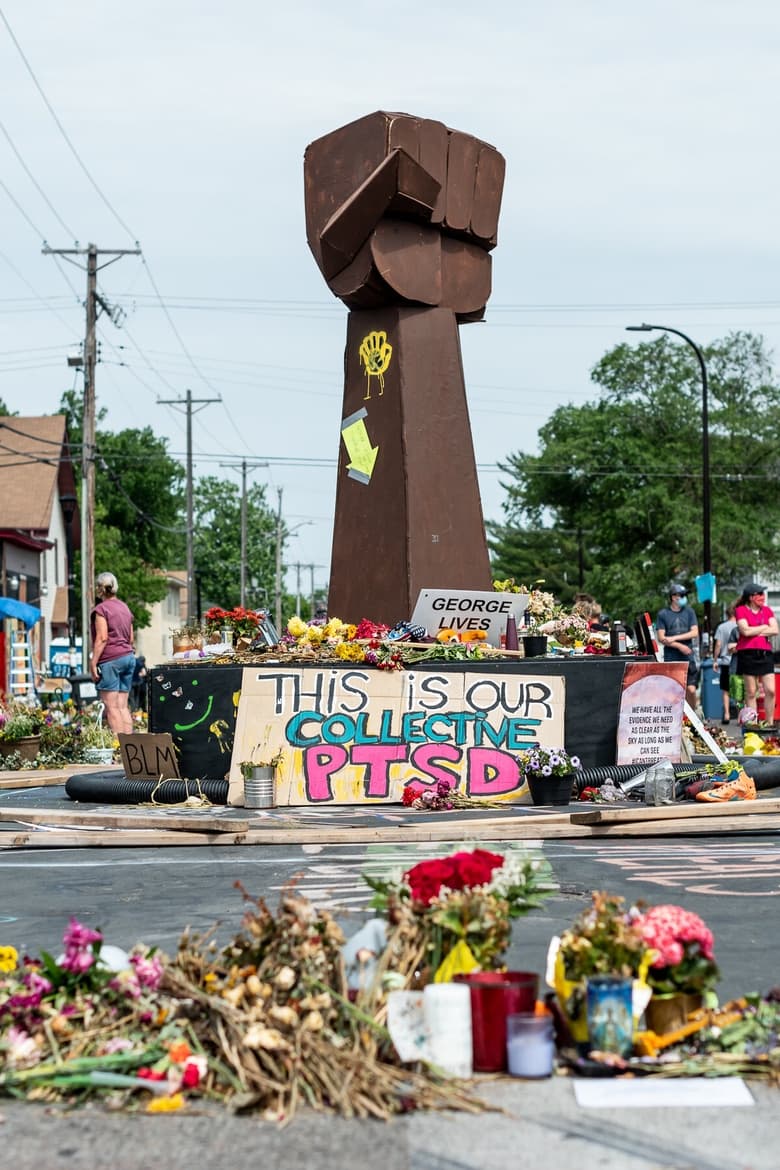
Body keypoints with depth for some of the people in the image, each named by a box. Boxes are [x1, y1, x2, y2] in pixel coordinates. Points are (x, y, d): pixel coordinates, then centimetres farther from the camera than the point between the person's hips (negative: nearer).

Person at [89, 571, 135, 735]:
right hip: (128, 657, 8)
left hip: (110, 659, -8)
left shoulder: (101, 609, -6)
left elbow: (102, 638, -14)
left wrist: (93, 663, -13)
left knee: (111, 706, -7)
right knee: (123, 706, 7)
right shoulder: (124, 608, 18)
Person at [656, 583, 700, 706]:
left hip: (688, 658, 1)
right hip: (670, 659, -1)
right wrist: (680, 646, -13)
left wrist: (674, 638, -8)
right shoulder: (663, 614, 2)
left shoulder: (689, 612, 9)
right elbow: (661, 638, -3)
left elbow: (695, 633, 1)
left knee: (691, 690, -6)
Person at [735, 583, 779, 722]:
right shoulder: (741, 610, 1)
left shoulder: (767, 610, 14)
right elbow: (745, 631, -12)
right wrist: (764, 627, 0)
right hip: (748, 653, -4)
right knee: (751, 692, 1)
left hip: (765, 653, 4)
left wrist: (754, 632, -7)